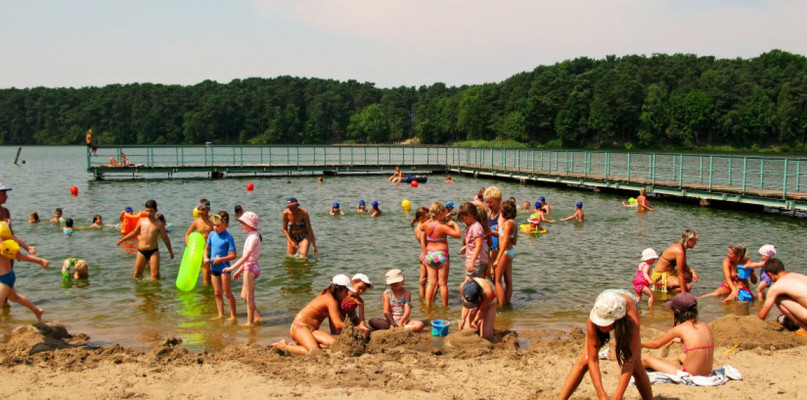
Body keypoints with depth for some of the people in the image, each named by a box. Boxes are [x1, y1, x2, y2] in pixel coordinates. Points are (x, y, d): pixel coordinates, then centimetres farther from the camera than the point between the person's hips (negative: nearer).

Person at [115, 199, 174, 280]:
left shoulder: (159, 224, -1)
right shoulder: (141, 221, 6)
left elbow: (165, 238, 7)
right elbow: (135, 232, 22)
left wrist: (170, 251, 11)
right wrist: (122, 239, 28)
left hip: (153, 251, -2)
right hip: (141, 251, 2)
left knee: (155, 274, -10)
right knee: (137, 274, 5)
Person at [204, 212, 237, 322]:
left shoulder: (228, 238, -14)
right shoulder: (212, 234, 4)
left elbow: (233, 255, -15)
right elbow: (207, 248, 16)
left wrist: (221, 259, -21)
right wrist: (206, 257, -2)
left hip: (224, 267, -6)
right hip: (214, 267, 6)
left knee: (227, 293, 0)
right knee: (217, 293, 11)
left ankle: (233, 315, 9)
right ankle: (221, 315, 20)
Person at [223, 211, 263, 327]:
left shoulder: (253, 237, -17)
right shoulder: (251, 236, 13)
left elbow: (245, 257, -22)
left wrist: (232, 268, -22)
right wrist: (239, 270, 20)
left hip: (250, 268, -10)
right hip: (249, 267, 10)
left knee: (249, 297, 0)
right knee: (244, 296, 16)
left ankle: (250, 322, 9)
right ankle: (257, 317, 21)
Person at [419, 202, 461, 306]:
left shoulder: (426, 225, -2)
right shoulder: (442, 227, -18)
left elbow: (421, 227, 22)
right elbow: (457, 234, -21)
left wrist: (431, 219, 23)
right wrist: (454, 224, -4)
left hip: (429, 255, 5)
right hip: (441, 255, -5)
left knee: (431, 283, 12)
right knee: (443, 283, 6)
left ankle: (428, 305, 15)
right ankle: (445, 306, 14)